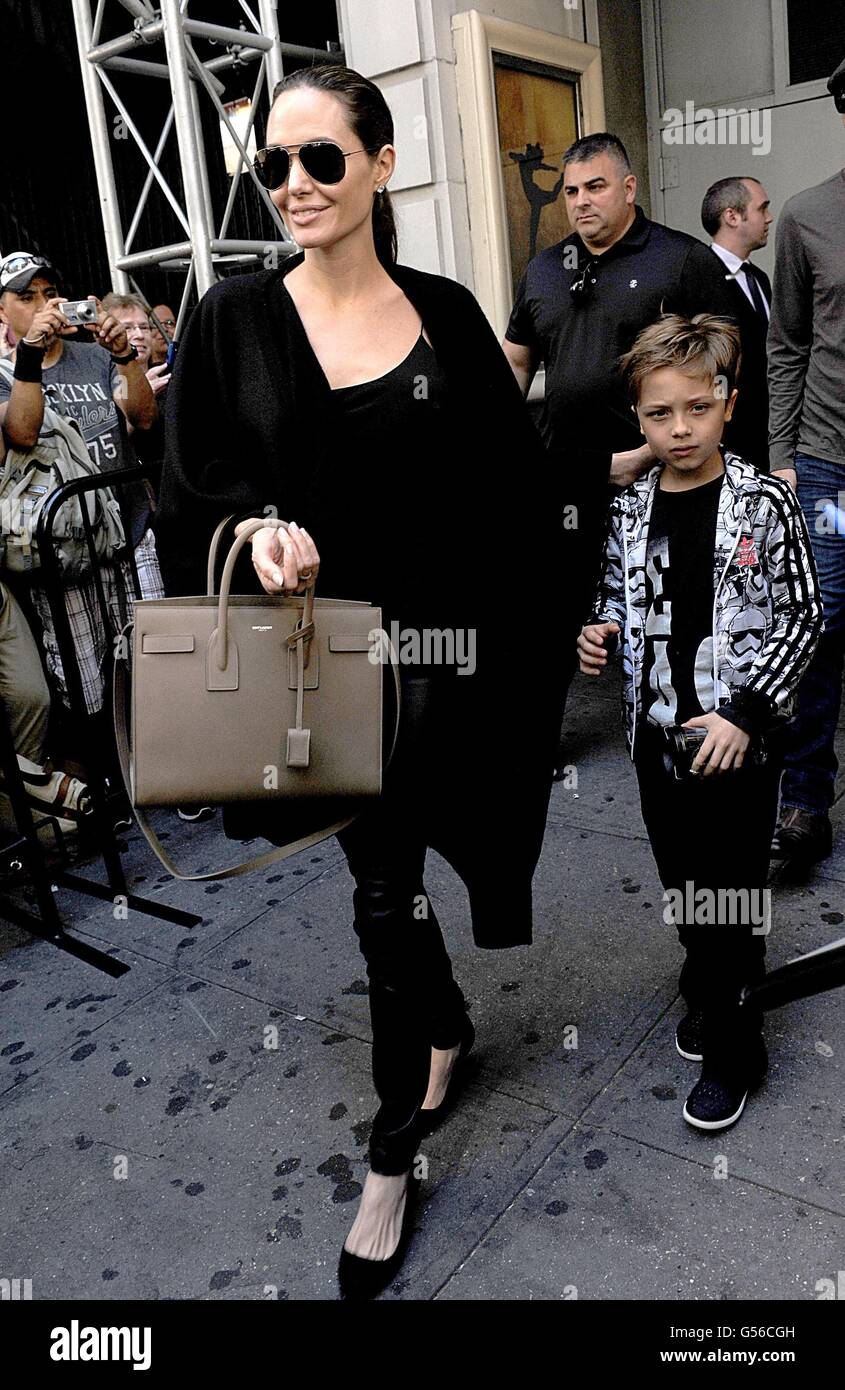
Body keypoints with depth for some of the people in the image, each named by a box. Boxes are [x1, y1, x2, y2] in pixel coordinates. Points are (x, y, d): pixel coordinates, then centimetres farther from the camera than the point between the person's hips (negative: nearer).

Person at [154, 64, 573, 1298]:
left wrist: (544, 627, -1)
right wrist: (255, 530, -23)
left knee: (387, 886, 8)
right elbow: (189, 494, -2)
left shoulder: (445, 314, 1)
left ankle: (395, 1143, 32)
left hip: (438, 639, 0)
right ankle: (443, 1023, 47)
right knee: (388, 875, 15)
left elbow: (512, 484, 3)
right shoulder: (233, 320, -2)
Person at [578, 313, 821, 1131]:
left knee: (731, 896, 5)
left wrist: (745, 712, -16)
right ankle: (709, 983, 43)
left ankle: (728, 1048, 24)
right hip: (658, 731, 4)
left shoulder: (765, 505, -10)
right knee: (681, 883, 17)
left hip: (739, 739, -4)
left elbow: (802, 619, -8)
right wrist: (600, 633, -7)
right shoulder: (630, 510, 1)